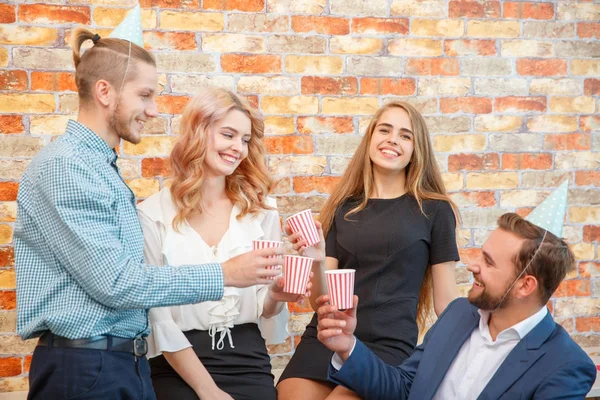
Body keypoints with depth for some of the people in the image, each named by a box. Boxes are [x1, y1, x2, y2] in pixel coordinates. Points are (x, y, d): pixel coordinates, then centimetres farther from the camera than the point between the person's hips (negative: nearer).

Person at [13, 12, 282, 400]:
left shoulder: (105, 168, 15)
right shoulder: (63, 166, -14)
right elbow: (115, 282, -19)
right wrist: (224, 275, -14)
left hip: (128, 365, 9)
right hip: (86, 368, -9)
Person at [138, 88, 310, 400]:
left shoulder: (261, 210, 5)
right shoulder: (153, 215, -4)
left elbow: (263, 308, 9)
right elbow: (157, 316, -6)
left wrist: (275, 297, -13)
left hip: (249, 363, 3)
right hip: (179, 370, -2)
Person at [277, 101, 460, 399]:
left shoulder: (434, 210, 5)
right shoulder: (343, 208, 13)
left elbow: (446, 299, 9)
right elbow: (321, 300, 8)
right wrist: (317, 261, -10)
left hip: (388, 345, -3)